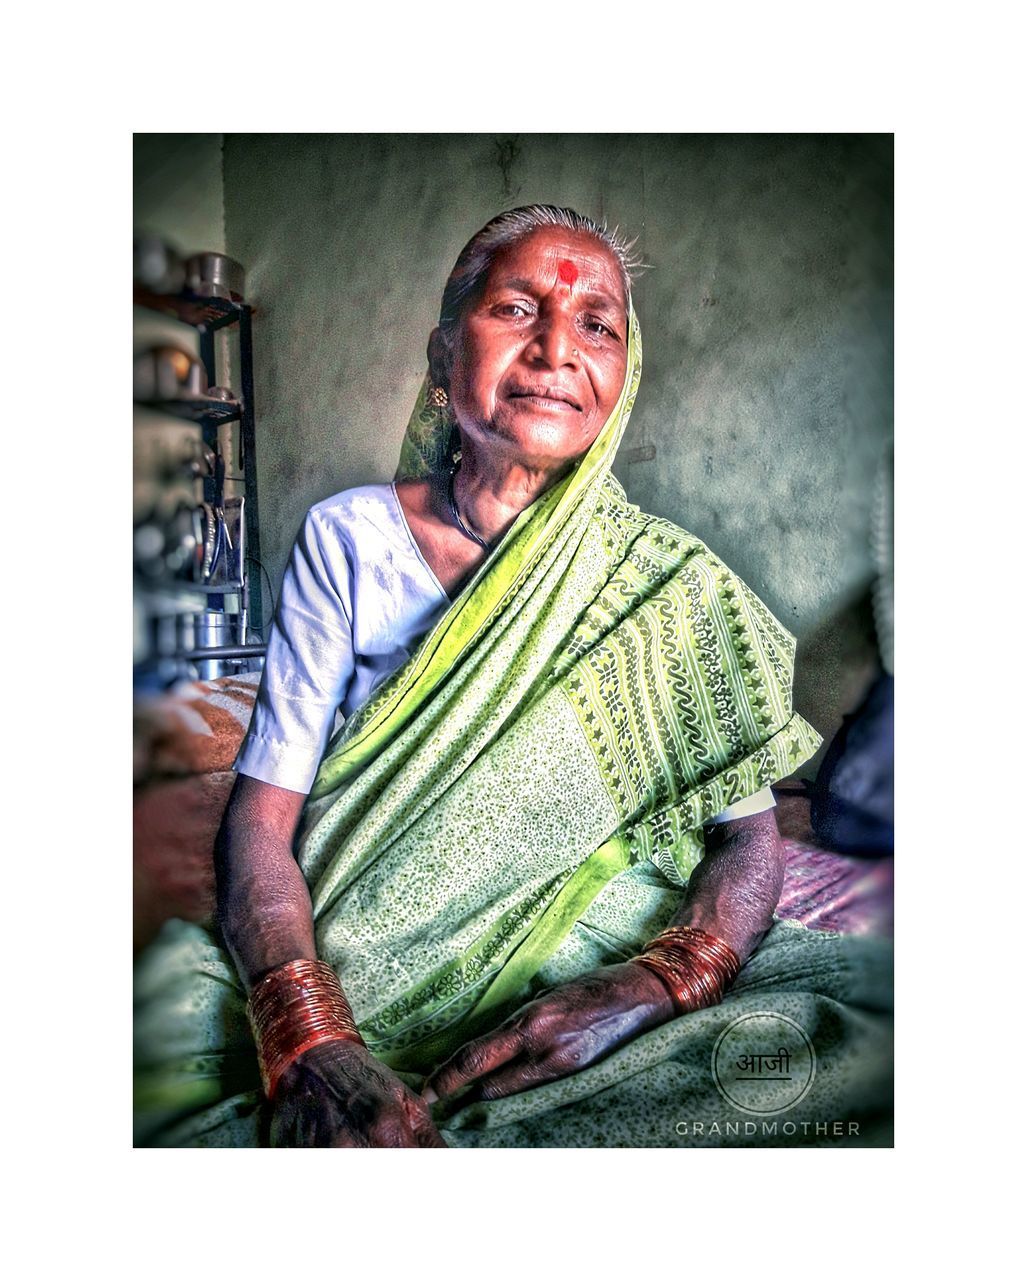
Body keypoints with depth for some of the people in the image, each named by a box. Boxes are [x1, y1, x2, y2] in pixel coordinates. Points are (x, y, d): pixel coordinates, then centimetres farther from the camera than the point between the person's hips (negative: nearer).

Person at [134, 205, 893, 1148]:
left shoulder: (669, 583, 0)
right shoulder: (348, 539, -1)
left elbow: (749, 839, -1)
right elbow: (262, 813, -6)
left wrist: (648, 987, -22)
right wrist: (313, 1040, -23)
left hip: (585, 966, 1)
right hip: (345, 967, 0)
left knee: (857, 1050, -23)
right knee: (175, 999, -29)